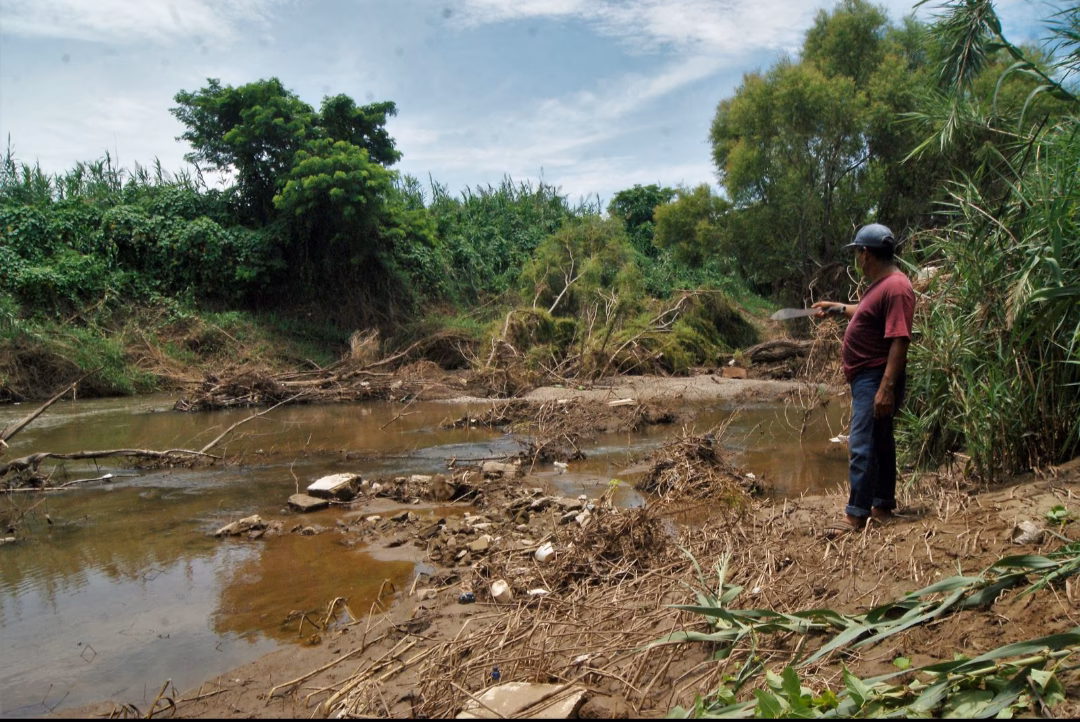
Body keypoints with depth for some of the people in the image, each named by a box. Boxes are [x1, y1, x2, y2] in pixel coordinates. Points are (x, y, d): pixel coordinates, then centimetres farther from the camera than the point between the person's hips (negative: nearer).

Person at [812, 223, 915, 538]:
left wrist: (887, 387, -29)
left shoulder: (895, 288, -20)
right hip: (867, 378, 11)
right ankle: (883, 504, 27)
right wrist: (837, 308, 37)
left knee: (863, 446, -12)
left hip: (876, 380, -11)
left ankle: (856, 515, -10)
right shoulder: (881, 284, 13)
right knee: (880, 442, 17)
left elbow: (899, 341, -26)